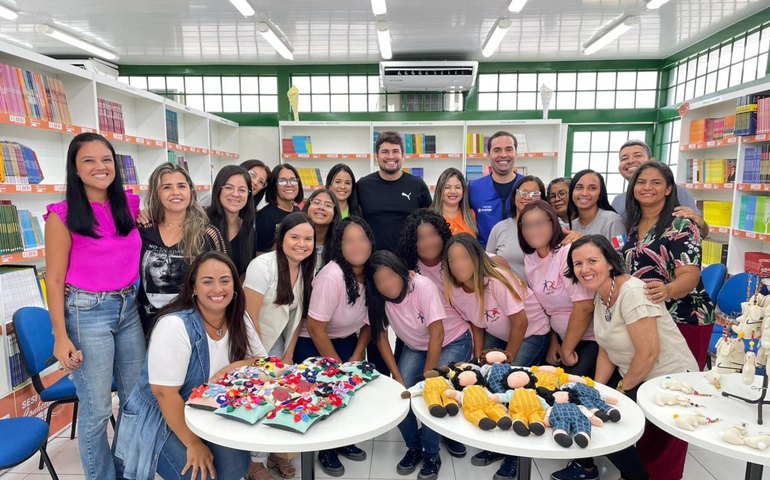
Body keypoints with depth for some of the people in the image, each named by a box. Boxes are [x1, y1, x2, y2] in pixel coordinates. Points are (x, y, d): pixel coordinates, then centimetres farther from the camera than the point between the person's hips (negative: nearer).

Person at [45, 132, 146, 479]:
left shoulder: (130, 204, 3)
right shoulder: (62, 215, -10)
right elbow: (54, 280, -8)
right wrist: (61, 337, -11)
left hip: (129, 308, 5)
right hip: (86, 314, -5)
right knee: (97, 411, 5)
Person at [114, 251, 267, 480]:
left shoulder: (239, 319, -6)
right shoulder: (174, 325, -25)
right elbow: (164, 393, -24)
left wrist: (234, 368, -22)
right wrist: (193, 443, -20)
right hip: (161, 420, -4)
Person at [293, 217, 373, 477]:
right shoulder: (332, 276, -30)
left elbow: (369, 319, 1)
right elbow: (316, 328, -25)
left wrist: (356, 357, -5)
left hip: (347, 341, 5)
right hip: (312, 345, -5)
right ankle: (327, 450, 25)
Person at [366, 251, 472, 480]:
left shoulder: (423, 286, -32)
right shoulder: (378, 298, -18)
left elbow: (437, 335, -28)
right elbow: (381, 337, -9)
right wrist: (398, 378, -15)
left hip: (452, 341, -4)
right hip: (416, 347, 4)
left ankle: (431, 454, 3)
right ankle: (414, 447, 13)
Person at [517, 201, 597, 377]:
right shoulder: (530, 260, 1)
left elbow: (585, 307, -24)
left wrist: (567, 350, -14)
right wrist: (553, 341, 7)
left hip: (590, 338, -6)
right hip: (564, 337, 7)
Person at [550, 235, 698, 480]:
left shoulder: (632, 294, -26)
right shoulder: (600, 296, 1)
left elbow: (649, 354, -26)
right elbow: (606, 350, 6)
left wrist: (622, 388, -12)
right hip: (631, 375, 8)